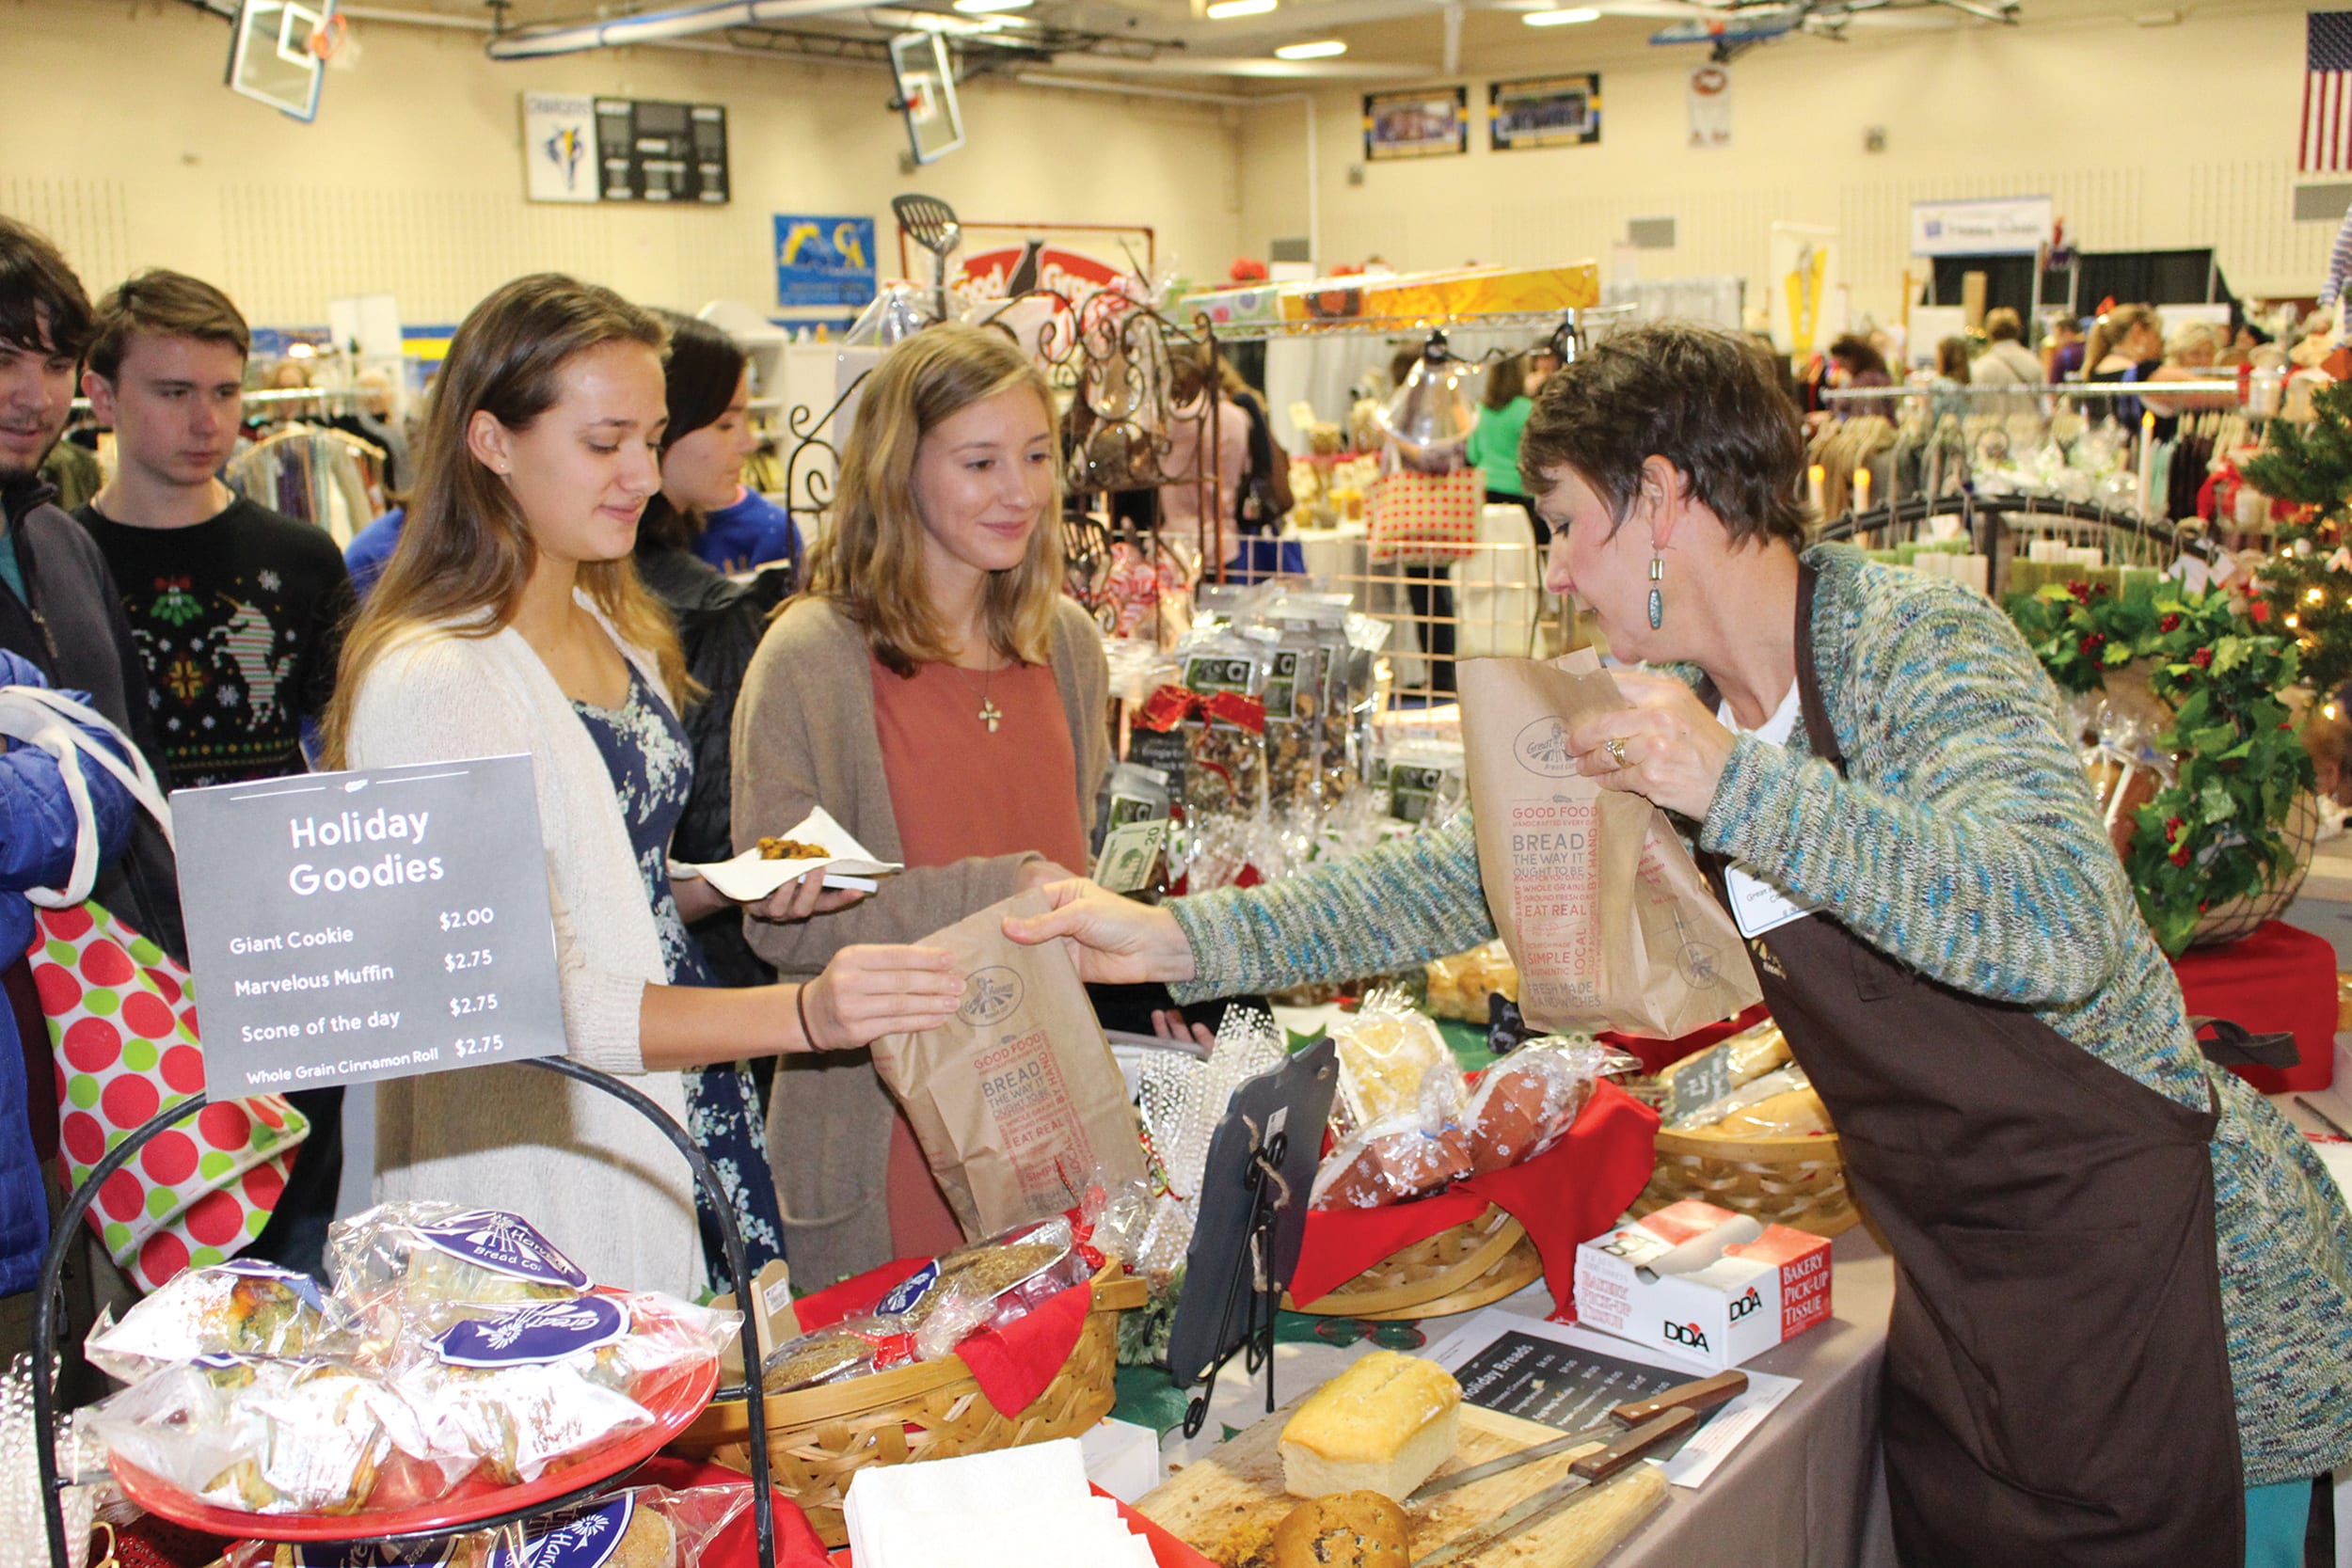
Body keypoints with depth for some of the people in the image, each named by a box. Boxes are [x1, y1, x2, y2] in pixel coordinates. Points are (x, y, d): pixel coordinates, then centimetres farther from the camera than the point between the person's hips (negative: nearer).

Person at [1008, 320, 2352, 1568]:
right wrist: (1180, 939, -2)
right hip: (1964, 1283, 7)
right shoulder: (1670, 709, 3)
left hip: (2162, 1260, -7)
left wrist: (1739, 782, -33)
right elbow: (1480, 870, 5)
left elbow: (2061, 924, -33)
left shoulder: (1919, 644, -20)